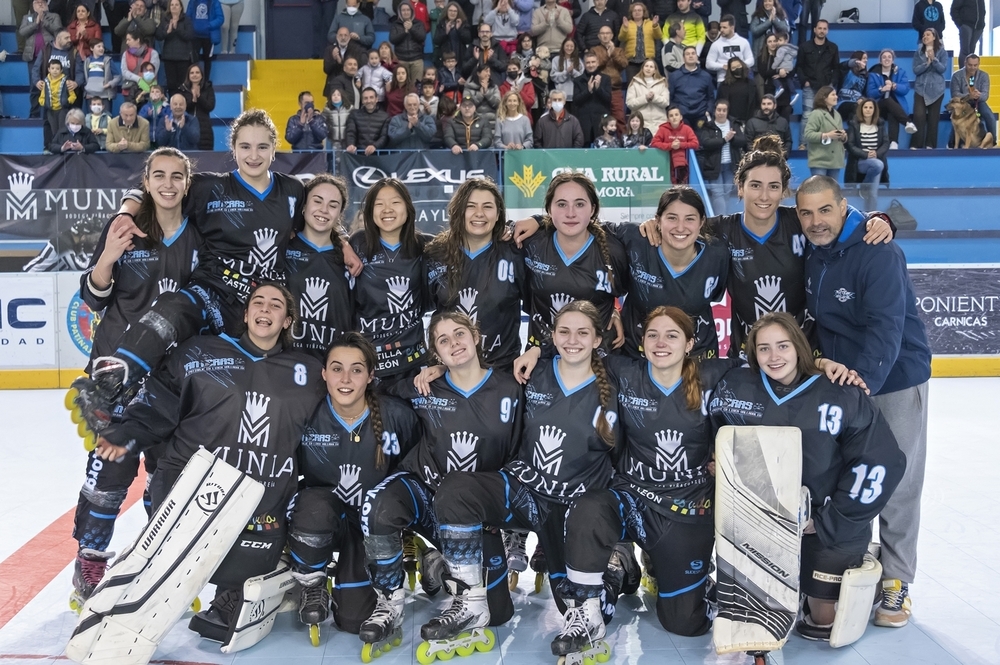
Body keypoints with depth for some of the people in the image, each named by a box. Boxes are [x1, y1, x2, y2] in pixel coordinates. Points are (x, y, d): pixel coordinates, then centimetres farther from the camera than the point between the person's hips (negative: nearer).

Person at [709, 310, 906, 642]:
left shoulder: (841, 396, -17)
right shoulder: (737, 388, -9)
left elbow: (882, 462, -15)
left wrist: (830, 521, -13)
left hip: (832, 529, -2)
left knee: (823, 620, 4)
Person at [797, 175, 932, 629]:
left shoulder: (879, 254, -21)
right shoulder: (809, 257, 1)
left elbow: (887, 326, -30)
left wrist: (863, 379, -41)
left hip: (893, 380, -6)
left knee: (896, 484, 2)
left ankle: (896, 581, 16)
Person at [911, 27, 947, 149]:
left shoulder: (942, 52, 2)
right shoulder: (918, 52, 7)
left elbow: (943, 69, -7)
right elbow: (915, 70, -2)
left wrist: (934, 59, -20)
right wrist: (927, 63, -16)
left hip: (936, 89, 0)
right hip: (921, 88, 1)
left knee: (933, 117, 2)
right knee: (919, 116, -11)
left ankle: (930, 145, 6)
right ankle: (915, 144, -10)